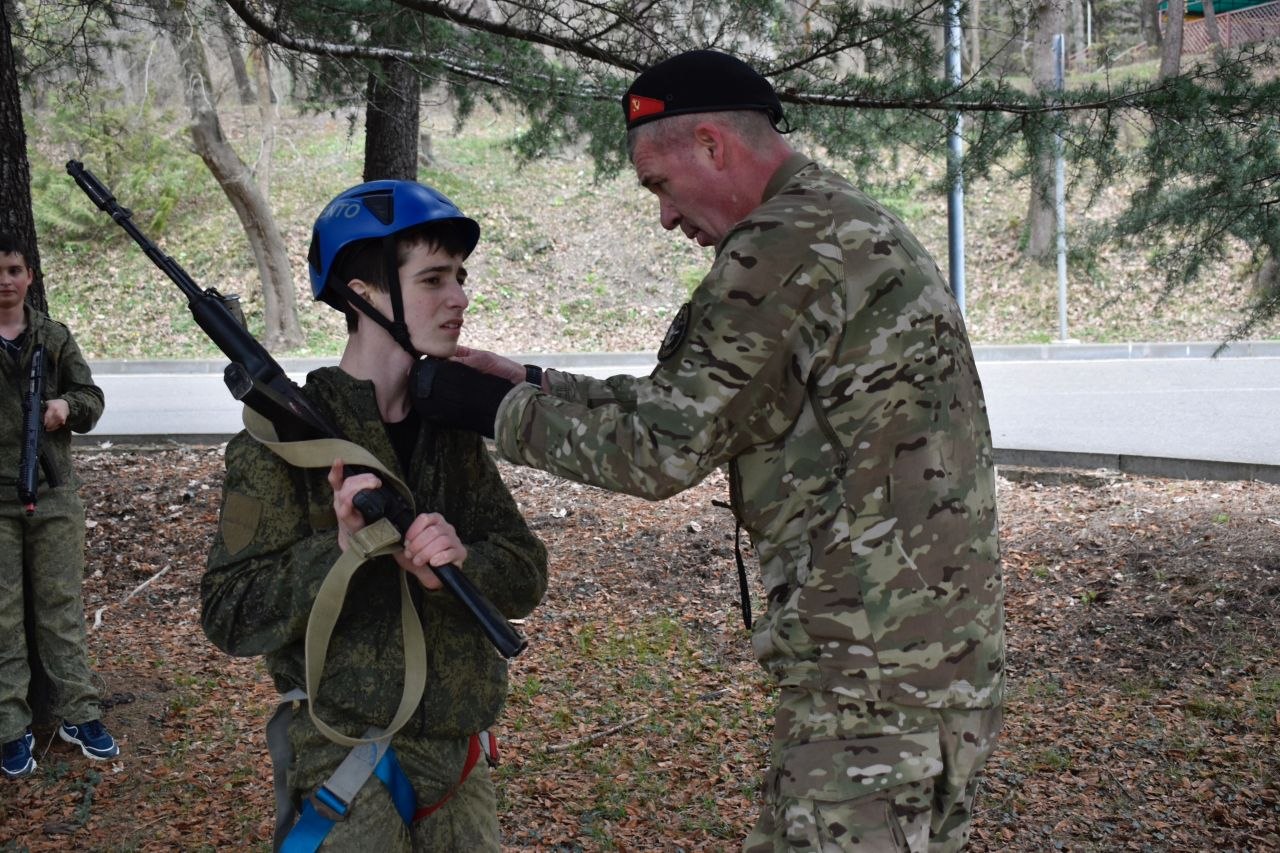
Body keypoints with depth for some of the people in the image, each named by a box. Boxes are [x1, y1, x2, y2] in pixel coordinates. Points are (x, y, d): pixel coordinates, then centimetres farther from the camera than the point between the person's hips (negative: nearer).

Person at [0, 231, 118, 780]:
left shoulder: (54, 336, 7)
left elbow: (92, 397, 9)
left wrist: (67, 405, -13)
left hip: (54, 493, 2)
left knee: (63, 609, 8)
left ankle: (78, 715, 17)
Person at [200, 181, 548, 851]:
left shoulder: (452, 425, 5)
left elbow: (525, 575, 1)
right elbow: (229, 618, -13)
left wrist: (460, 564, -20)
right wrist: (339, 551, -27)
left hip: (460, 763, 5)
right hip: (346, 768, -5)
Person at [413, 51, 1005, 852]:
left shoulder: (787, 245, -16)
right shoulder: (855, 224, 16)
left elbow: (661, 445, -15)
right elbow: (695, 404, 18)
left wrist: (494, 410, -4)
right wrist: (532, 385, 14)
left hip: (877, 672, -10)